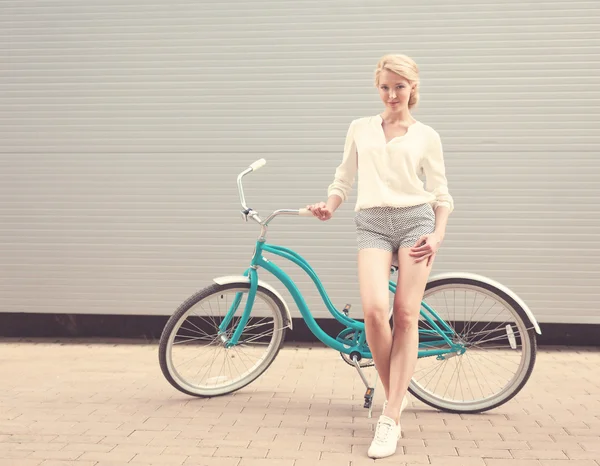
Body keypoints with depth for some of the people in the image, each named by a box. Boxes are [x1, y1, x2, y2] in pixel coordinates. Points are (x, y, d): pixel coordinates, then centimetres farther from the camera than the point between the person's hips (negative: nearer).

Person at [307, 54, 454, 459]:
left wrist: (438, 235, -4)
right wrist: (329, 206, -2)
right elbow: (344, 180, 18)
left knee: (406, 316, -6)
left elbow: (441, 194, 10)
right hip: (372, 224, 1)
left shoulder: (426, 136, 10)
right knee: (374, 310, -19)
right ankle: (395, 395, 6)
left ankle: (390, 419, -1)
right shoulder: (360, 129, 15)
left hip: (415, 220, 0)